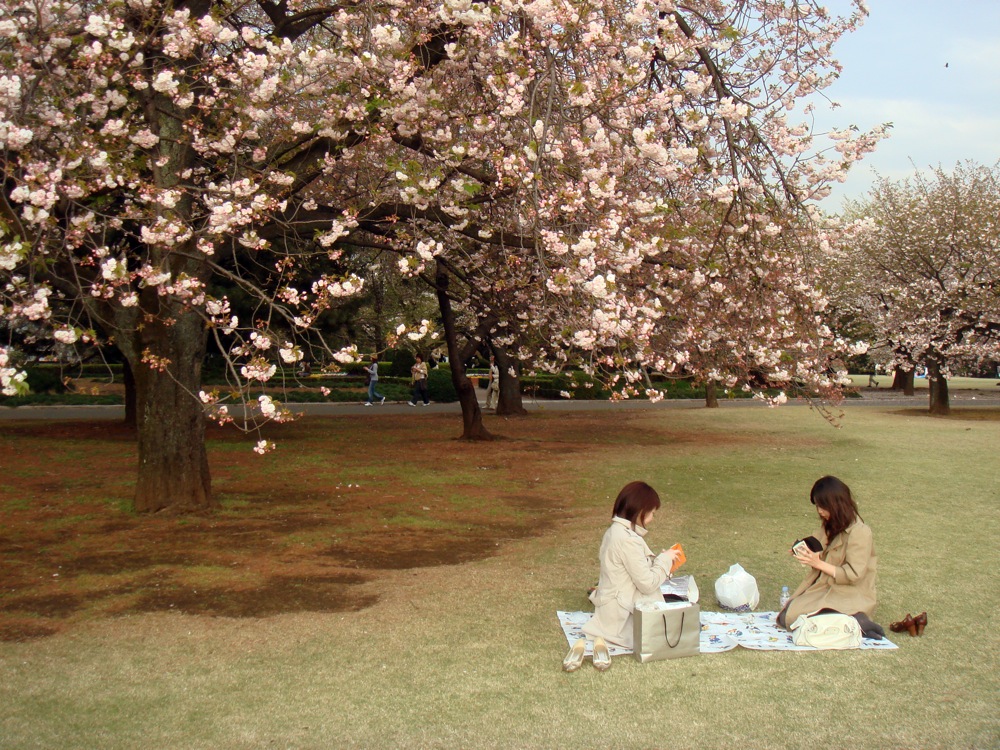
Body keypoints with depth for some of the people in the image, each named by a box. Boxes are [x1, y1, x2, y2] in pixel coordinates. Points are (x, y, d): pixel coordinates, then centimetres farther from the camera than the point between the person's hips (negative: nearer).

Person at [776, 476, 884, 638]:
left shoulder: (859, 532, -17)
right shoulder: (832, 527, 11)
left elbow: (853, 575, -20)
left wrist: (818, 563, -21)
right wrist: (809, 556, 0)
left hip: (848, 597, -9)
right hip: (825, 588, 9)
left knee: (791, 617, -21)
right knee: (784, 616, -4)